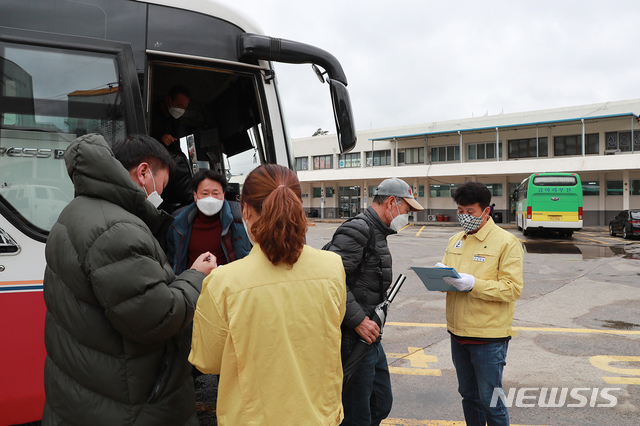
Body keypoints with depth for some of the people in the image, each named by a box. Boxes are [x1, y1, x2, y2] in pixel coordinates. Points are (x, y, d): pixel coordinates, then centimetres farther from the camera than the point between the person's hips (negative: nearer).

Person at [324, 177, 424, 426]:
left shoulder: (377, 234, 16)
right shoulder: (356, 231, -17)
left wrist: (376, 316, 10)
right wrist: (358, 320, -24)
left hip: (370, 338, 10)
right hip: (353, 340, -10)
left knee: (381, 405, 21)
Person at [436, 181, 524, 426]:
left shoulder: (506, 242, -10)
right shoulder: (455, 241, 11)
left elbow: (512, 289, -17)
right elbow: (446, 281, 14)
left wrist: (473, 284, -27)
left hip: (489, 337, -6)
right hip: (458, 333, 6)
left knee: (490, 400, 5)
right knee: (469, 396, 20)